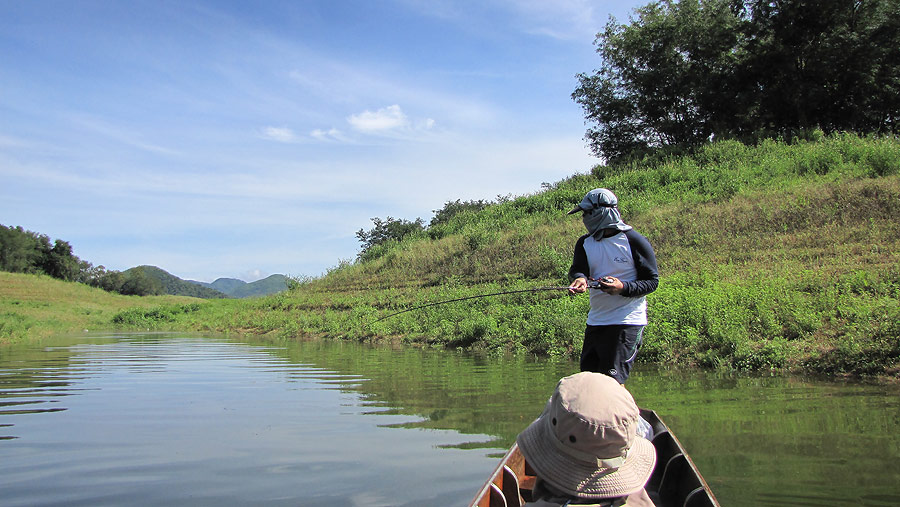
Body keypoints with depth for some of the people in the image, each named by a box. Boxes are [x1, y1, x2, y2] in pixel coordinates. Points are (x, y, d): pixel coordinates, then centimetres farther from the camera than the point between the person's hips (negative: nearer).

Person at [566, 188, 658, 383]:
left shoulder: (635, 241, -7)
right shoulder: (585, 243, 11)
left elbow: (652, 281, -6)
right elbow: (577, 269, -5)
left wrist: (623, 287, -24)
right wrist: (579, 279, -29)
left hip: (626, 322, -7)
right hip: (595, 321, 7)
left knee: (612, 379, -10)